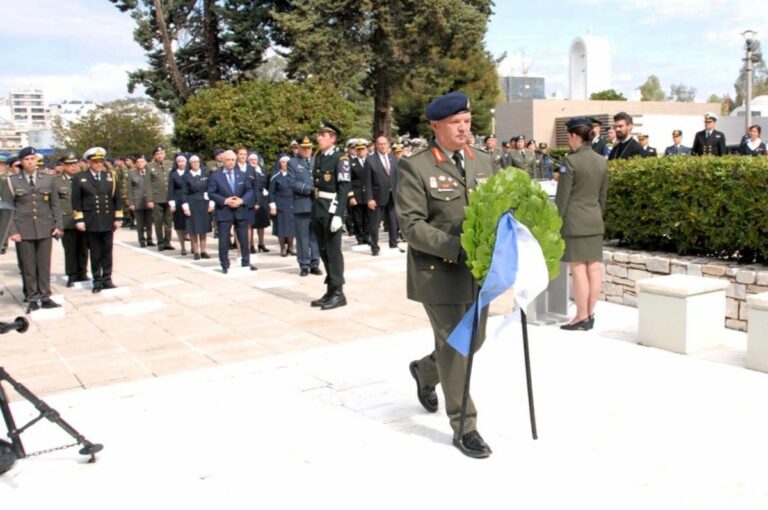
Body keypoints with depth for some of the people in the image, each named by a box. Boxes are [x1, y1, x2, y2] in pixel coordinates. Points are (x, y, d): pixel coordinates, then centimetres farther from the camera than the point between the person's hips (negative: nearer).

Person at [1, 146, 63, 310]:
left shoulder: (48, 179, 8)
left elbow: (55, 205, 11)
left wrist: (58, 225, 3)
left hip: (45, 229, 1)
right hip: (23, 231, -1)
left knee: (44, 265, 4)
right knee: (28, 266, 3)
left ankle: (45, 297, 12)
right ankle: (32, 298, 11)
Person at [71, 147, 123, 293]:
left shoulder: (110, 177, 9)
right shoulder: (80, 178, 2)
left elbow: (117, 198, 8)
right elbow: (76, 201, -1)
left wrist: (118, 218, 2)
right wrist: (79, 220, -7)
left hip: (108, 221, 2)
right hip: (91, 222, -2)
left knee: (107, 252, 6)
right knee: (95, 253, 3)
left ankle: (107, 279, 14)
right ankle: (97, 280, 10)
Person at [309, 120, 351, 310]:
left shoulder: (340, 158, -9)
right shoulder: (318, 157, 12)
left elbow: (343, 188, -15)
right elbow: (315, 183, 13)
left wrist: (338, 215, -21)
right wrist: (314, 208, 10)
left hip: (332, 208, -8)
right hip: (318, 208, 8)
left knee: (333, 251, -2)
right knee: (324, 251, 13)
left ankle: (338, 292, 8)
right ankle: (330, 291, 23)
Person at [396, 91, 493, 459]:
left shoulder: (482, 162, 10)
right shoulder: (415, 168, -9)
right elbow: (411, 225, -16)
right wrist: (458, 248, -25)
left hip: (478, 270, 6)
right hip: (439, 273, -6)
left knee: (474, 339, 16)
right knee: (453, 346, 0)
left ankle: (426, 371, 46)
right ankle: (464, 428, 15)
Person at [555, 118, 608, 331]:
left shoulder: (570, 161, -12)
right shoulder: (602, 161, 8)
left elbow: (562, 197, -10)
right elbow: (603, 195, 15)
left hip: (574, 221, -7)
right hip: (595, 221, 7)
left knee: (578, 269, -3)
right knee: (593, 267, 8)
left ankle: (582, 317, 2)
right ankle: (590, 314, 17)